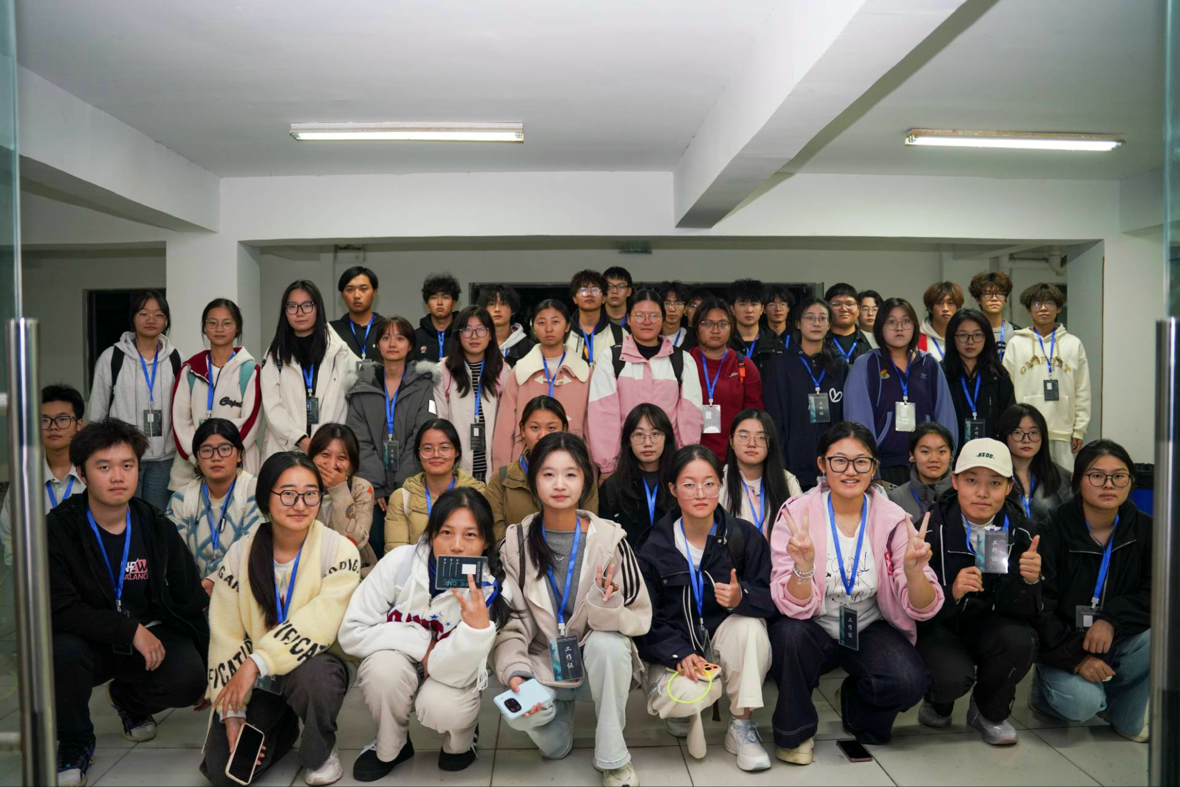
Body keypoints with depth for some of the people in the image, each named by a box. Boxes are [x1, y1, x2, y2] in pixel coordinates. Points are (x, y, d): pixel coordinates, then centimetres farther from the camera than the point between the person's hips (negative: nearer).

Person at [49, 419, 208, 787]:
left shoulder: (157, 528, -3)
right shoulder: (58, 530, -11)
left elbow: (190, 602, 3)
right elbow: (59, 608, -19)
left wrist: (205, 670, 4)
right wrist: (130, 630, -25)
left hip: (151, 635, 2)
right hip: (90, 643, -2)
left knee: (187, 680, -26)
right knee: (63, 651, -35)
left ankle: (128, 699, 14)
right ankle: (74, 743, -3)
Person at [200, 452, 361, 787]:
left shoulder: (340, 551, -15)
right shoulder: (241, 554, -6)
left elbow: (318, 624, -25)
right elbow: (226, 635, -7)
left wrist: (256, 663, -32)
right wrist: (233, 712, -12)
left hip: (313, 666, -3)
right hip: (257, 679, 3)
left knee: (309, 676, -37)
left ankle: (320, 753, -4)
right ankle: (283, 729, 23)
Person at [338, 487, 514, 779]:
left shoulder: (492, 590, -23)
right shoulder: (400, 562, -23)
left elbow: (455, 674, -29)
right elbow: (351, 632, -19)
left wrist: (478, 625, -47)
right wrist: (420, 645, -25)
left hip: (448, 677, -1)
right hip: (394, 676, 1)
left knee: (440, 706, -33)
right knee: (385, 665, -32)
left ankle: (461, 738, 5)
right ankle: (389, 747, -1)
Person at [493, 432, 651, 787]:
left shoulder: (609, 538, -14)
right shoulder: (516, 542, -9)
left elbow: (639, 618, -13)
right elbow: (511, 619, -7)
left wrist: (606, 604, -35)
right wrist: (515, 672, -23)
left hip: (599, 663, -1)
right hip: (544, 666, 1)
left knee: (606, 642, -34)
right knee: (519, 712, -28)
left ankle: (613, 758, -12)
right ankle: (559, 710, 12)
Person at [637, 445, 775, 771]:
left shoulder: (744, 535, -6)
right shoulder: (655, 548, -8)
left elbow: (772, 599, -10)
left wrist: (743, 598, -32)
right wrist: (679, 653, -24)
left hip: (726, 642, 2)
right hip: (674, 650, -1)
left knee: (750, 623, -31)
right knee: (688, 693, -33)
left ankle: (741, 725, -11)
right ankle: (680, 711, 8)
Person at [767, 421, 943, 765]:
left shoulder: (892, 519, -9)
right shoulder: (797, 514, -15)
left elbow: (921, 609, -13)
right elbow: (795, 608, -20)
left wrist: (913, 569, -35)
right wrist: (804, 566, -41)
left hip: (869, 628, 2)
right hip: (815, 630, -1)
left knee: (911, 681, -26)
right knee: (788, 632, -33)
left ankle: (857, 706, 12)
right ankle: (794, 732, -4)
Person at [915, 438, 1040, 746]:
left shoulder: (1019, 531, -9)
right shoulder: (932, 529, -20)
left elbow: (1021, 611, -11)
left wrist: (1029, 581, -33)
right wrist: (952, 592, -40)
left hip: (985, 623, 3)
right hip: (934, 626, -3)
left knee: (1020, 640, -28)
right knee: (954, 674, -31)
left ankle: (989, 713, 5)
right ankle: (937, 704, 12)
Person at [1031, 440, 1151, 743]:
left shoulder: (1144, 530, -2)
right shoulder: (1055, 530, -13)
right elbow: (1038, 607, -14)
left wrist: (1113, 619, -25)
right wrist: (1075, 657, -21)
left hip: (1118, 641, 4)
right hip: (1062, 648, -4)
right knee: (1082, 703, -30)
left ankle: (1124, 714, 0)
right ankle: (1046, 688, 8)